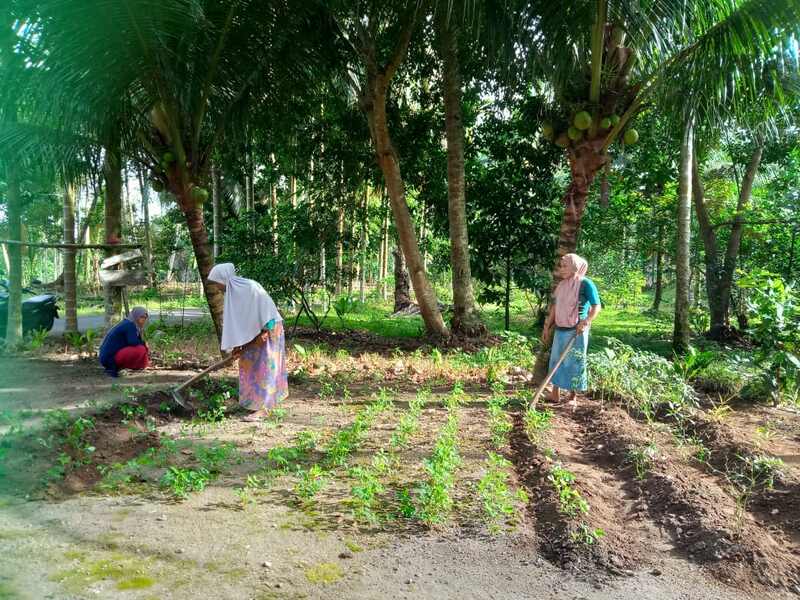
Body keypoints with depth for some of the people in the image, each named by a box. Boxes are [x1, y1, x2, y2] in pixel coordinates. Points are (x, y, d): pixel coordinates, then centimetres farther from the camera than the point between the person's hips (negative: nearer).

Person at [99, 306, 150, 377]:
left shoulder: (126, 323, 18)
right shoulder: (130, 325, -12)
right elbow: (133, 342, -23)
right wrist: (143, 344, -3)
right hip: (110, 357, -10)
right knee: (140, 350, -25)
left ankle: (112, 367, 8)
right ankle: (114, 367, -14)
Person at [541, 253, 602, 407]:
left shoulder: (585, 284, -9)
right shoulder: (561, 285, 10)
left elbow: (597, 306, -12)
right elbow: (554, 307, 15)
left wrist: (586, 322, -25)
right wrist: (547, 327, 13)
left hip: (576, 331, -6)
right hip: (560, 330, 7)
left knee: (575, 361, 2)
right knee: (556, 360, 8)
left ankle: (572, 396, 12)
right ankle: (555, 394, 18)